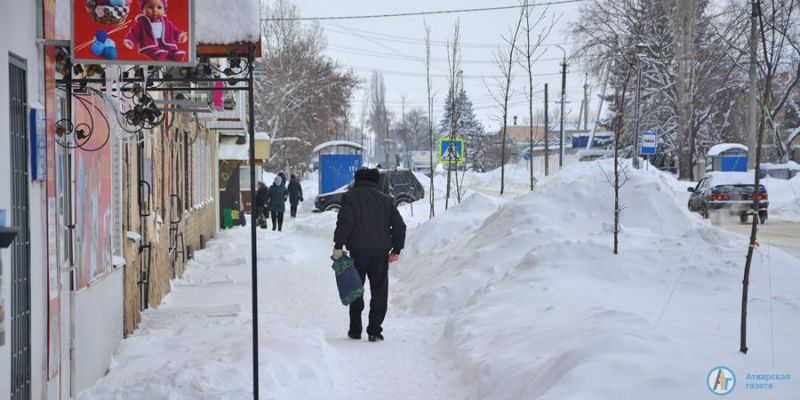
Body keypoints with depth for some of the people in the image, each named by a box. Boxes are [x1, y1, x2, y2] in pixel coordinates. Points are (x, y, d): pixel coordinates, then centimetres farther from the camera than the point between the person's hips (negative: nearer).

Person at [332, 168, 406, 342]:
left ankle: (355, 330, 14)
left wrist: (338, 246, -10)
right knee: (379, 291, 6)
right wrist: (396, 249, 11)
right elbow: (399, 225, 6)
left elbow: (345, 222, -13)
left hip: (358, 251, -1)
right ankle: (375, 331, 0)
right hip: (381, 252, 2)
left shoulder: (350, 197, 1)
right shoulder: (385, 199, 11)